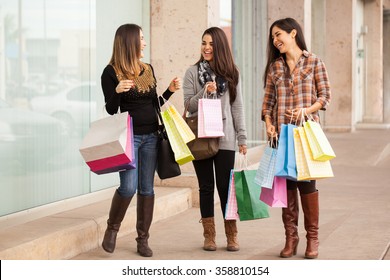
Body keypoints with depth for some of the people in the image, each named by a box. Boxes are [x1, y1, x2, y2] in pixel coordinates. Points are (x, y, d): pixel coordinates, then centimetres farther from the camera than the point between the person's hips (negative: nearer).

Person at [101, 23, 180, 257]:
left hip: (151, 136, 5)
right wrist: (117, 91, -25)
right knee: (129, 187, -15)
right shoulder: (111, 72, -5)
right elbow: (111, 110, -7)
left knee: (147, 188, 6)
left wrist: (170, 90, 5)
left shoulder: (148, 69, 12)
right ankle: (112, 229, 9)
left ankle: (143, 240, 14)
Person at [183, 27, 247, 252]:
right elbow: (189, 105, 2)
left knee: (225, 186, 1)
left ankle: (232, 236, 11)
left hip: (224, 138, 0)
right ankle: (209, 236, 14)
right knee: (206, 187, 6)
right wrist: (204, 92, -16)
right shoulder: (193, 72, 4)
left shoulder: (230, 73, 7)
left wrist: (242, 138, 4)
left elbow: (237, 106, 7)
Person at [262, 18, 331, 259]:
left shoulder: (314, 62, 3)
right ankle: (291, 237, 10)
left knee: (307, 181, -5)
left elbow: (325, 96, 0)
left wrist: (306, 109, -16)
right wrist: (268, 123, -5)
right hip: (281, 132, 3)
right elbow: (268, 100, 10)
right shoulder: (274, 67, 12)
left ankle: (312, 238, 5)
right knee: (286, 182, 2)